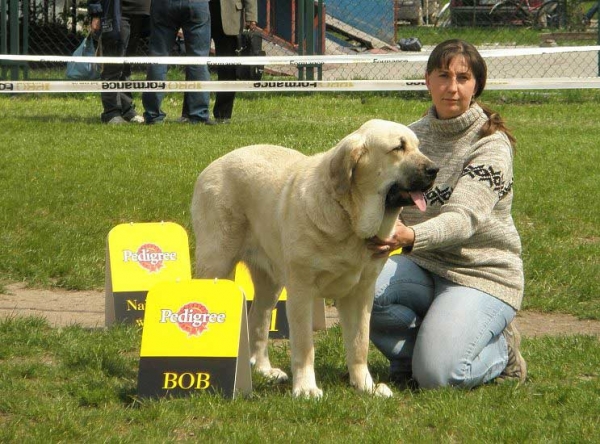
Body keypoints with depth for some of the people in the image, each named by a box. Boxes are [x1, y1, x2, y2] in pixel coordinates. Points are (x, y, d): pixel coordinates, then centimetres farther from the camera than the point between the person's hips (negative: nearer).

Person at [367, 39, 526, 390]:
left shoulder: (492, 144, -12)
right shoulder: (412, 136, 7)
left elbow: (463, 218, -26)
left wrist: (411, 237, -46)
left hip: (482, 275, -5)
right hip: (425, 267, 5)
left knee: (437, 374, -26)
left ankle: (500, 350, 6)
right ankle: (414, 349, 0)